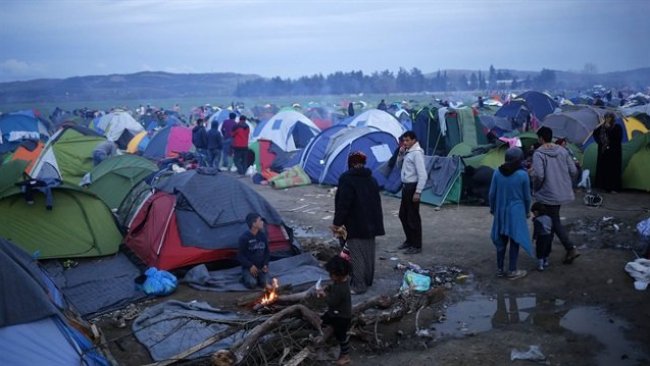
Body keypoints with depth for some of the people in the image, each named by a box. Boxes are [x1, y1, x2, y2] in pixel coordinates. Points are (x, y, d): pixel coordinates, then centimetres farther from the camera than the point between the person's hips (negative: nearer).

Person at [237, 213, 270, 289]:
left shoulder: (262, 236, 2)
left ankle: (257, 277, 11)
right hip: (249, 267, -3)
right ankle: (246, 277, 6)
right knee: (252, 284, -27)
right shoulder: (244, 237, -14)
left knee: (265, 283, -21)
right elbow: (240, 256, -10)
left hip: (261, 267, 3)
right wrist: (250, 266, -18)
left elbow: (267, 252, 12)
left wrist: (265, 264, -3)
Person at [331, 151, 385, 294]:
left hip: (355, 224, -8)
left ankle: (358, 285, -2)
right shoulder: (372, 179, 11)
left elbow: (343, 203, -19)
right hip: (371, 223, 8)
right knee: (368, 253, 15)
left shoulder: (347, 179, -13)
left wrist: (337, 222, -13)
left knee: (356, 255, -3)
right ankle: (368, 281, 26)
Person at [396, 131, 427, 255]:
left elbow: (422, 175, -20)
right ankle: (409, 240, 31)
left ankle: (416, 246, 6)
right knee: (403, 215, 17)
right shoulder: (407, 152, 10)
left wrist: (418, 192, -22)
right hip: (405, 186, 9)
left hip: (412, 187, -9)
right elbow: (399, 164, 24)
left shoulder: (417, 153, -17)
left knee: (413, 217, -3)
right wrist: (401, 154, 5)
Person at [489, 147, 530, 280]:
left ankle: (500, 269, 19)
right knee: (515, 240, 5)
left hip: (500, 211, 3)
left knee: (501, 239, 12)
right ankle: (512, 271, 10)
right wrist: (527, 211, 14)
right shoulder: (523, 175, -11)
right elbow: (527, 196, -2)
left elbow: (492, 193, 3)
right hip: (516, 211, -3)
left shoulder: (498, 173, -4)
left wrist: (492, 208, 18)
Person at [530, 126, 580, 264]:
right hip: (563, 193, 7)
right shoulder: (562, 150, 3)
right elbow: (573, 171, 3)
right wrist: (567, 184, 19)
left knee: (555, 222, 1)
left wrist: (531, 173, -5)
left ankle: (571, 249, -9)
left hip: (549, 194, -7)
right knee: (552, 218, 22)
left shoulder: (538, 153, -15)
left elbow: (539, 175, -26)